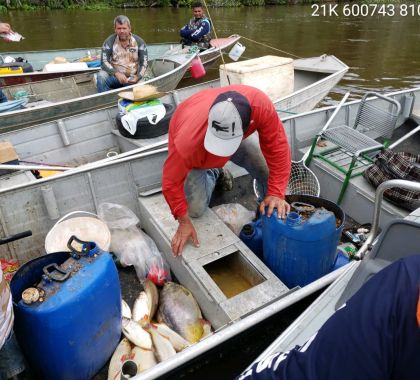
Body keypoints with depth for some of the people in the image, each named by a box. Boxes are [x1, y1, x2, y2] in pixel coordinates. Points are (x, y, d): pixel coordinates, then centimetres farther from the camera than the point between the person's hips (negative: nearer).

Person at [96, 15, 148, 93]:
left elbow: (144, 63, 0)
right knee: (101, 76, -30)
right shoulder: (109, 41, -2)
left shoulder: (139, 41, 1)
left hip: (132, 78, 1)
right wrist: (116, 73, -28)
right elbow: (104, 62, -10)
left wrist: (138, 77, -19)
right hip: (115, 76, 0)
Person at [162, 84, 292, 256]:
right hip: (196, 151, -1)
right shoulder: (188, 139, -46)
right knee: (196, 209, -9)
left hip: (239, 136, 2)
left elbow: (277, 146, -29)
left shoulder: (260, 104, -42)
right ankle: (212, 174, 22)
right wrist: (184, 221, -21)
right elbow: (171, 181, -29)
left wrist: (276, 193, -33)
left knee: (270, 173, -15)